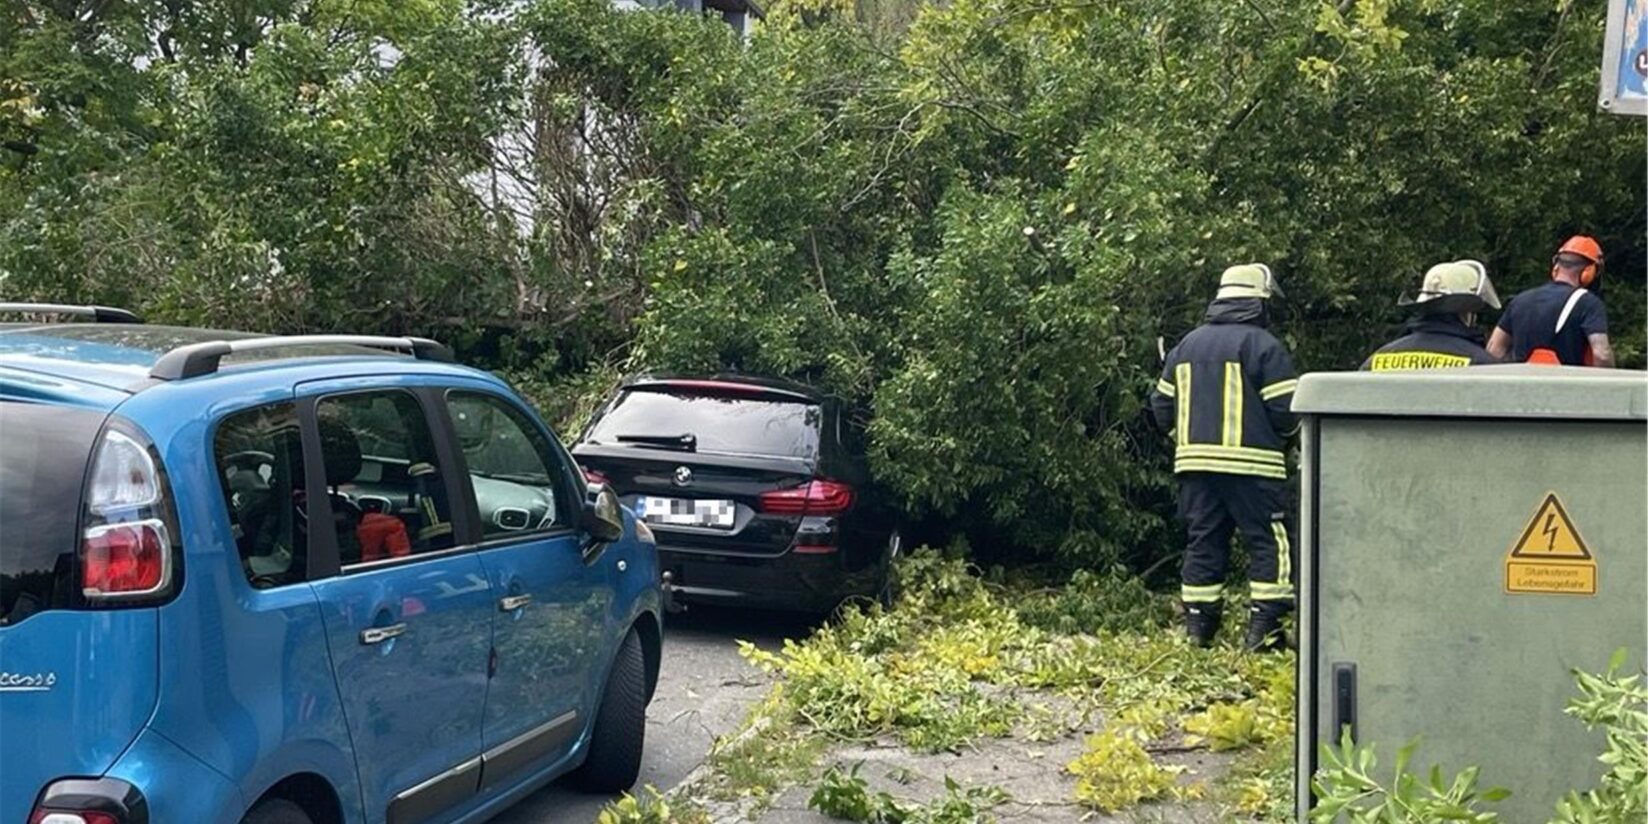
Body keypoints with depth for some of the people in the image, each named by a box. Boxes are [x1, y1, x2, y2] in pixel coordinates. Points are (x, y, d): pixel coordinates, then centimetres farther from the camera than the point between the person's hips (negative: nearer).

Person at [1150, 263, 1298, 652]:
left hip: (1194, 460, 6)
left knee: (1203, 543, 11)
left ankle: (1197, 626, 11)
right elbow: (1285, 411, -9)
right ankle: (1263, 627, -4)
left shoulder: (1186, 345, 14)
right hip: (1250, 463, -6)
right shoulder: (1263, 346, -6)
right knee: (1270, 542, 1)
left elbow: (1162, 406, 15)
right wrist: (1284, 437, 12)